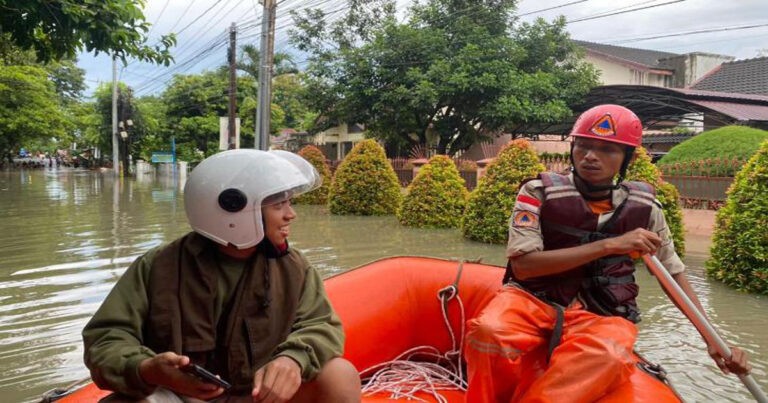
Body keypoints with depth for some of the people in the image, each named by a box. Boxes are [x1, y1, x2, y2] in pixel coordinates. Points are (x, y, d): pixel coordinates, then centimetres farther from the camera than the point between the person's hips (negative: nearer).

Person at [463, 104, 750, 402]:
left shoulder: (643, 207, 4)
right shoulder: (539, 192, -5)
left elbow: (674, 272, 17)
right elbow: (522, 265, -15)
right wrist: (609, 245, -18)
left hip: (603, 316, 2)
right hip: (533, 299, -1)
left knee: (605, 357, -37)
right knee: (490, 333, -37)